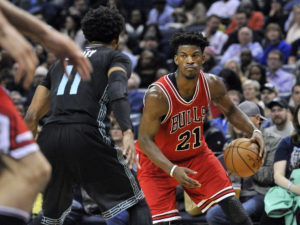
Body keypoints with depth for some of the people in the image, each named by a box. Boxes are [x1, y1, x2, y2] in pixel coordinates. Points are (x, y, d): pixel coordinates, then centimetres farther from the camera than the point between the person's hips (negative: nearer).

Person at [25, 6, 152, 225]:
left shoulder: (61, 61, 30)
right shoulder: (117, 57, 14)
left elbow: (32, 116, 23)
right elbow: (117, 89, -10)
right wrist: (128, 134, -23)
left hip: (49, 138, 5)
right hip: (86, 136, -5)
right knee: (138, 205, 8)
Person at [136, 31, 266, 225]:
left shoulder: (212, 85, -15)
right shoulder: (158, 95, -32)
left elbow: (231, 111, 5)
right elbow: (145, 140, -29)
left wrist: (254, 132, -14)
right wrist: (173, 170, -42)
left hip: (196, 153, 5)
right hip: (158, 160, -5)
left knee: (232, 205, -3)